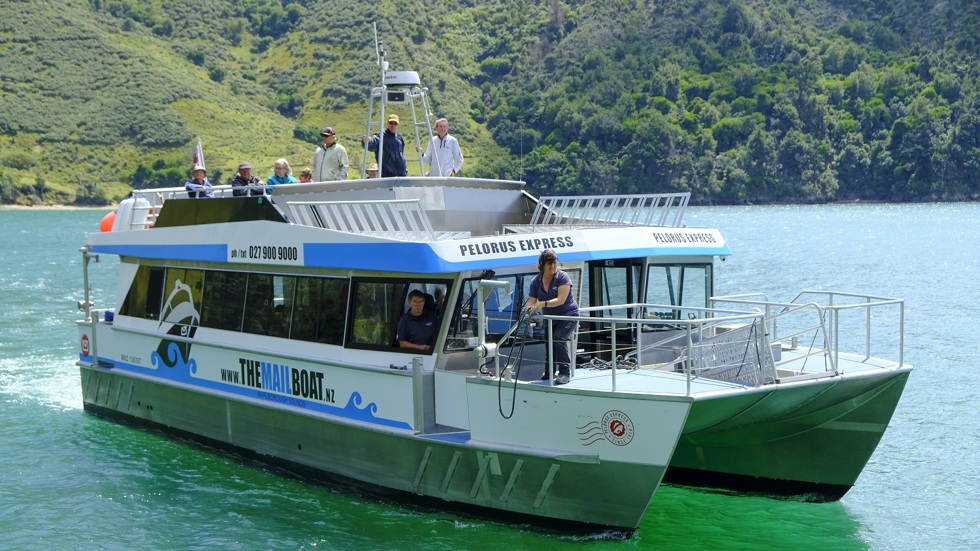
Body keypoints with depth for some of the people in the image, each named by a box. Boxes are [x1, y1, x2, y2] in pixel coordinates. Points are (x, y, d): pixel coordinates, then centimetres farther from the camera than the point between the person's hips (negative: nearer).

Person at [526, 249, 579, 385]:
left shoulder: (562, 277, -17)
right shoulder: (536, 281, -3)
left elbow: (561, 300, -27)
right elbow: (531, 301, -8)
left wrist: (543, 304, -41)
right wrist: (530, 309, -33)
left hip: (568, 315, -6)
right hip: (551, 318, 6)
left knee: (558, 338, -26)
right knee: (548, 341, 12)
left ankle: (565, 372, -21)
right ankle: (549, 373, 33)